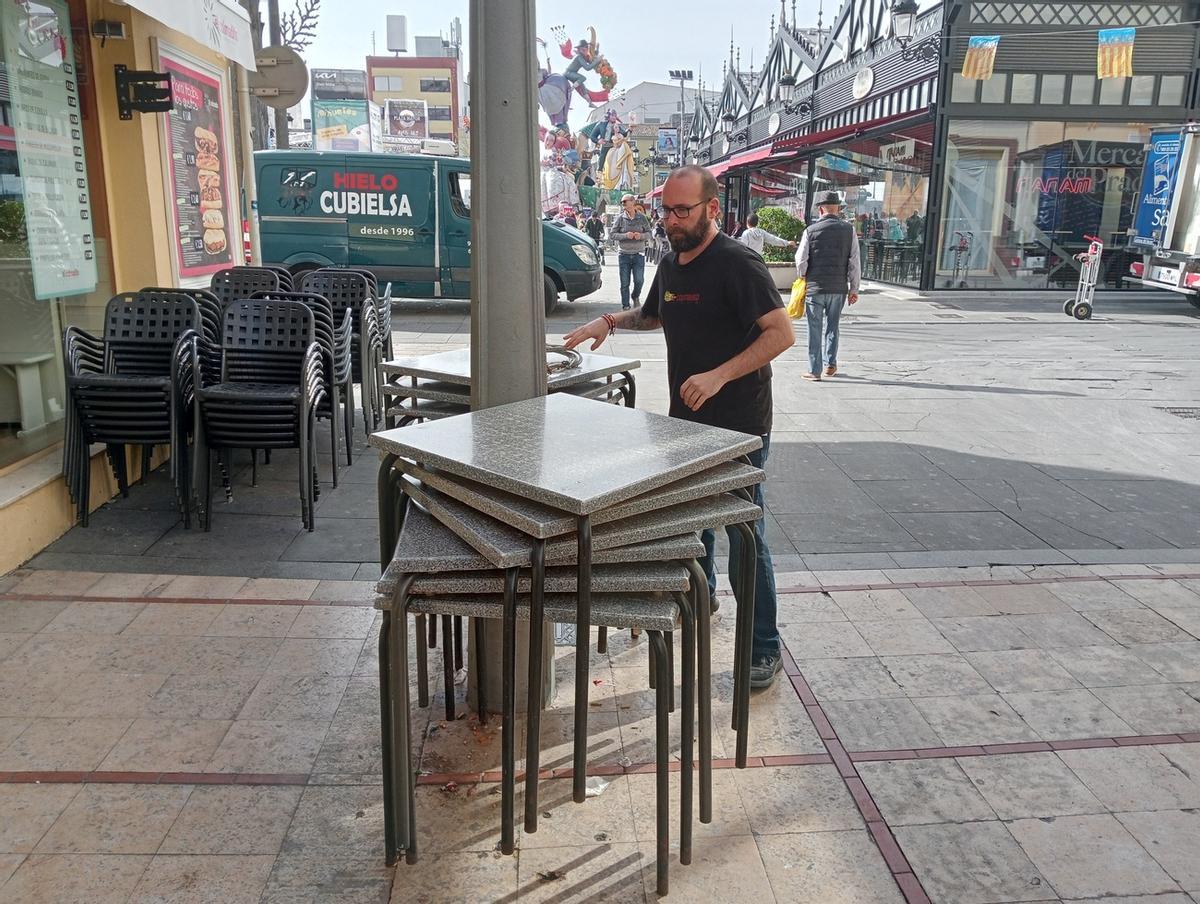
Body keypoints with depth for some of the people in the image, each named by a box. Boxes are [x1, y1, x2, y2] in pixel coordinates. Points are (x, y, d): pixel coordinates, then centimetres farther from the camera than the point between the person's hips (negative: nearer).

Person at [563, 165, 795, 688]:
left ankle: (764, 649, 10)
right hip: (686, 421, 8)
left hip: (739, 428, -8)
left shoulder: (737, 264, -15)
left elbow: (782, 333, -21)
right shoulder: (671, 264, 10)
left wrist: (719, 376, -28)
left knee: (746, 538, -3)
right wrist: (609, 321, 10)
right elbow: (653, 316, 29)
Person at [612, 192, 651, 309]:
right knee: (624, 282, 3)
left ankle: (635, 297, 30)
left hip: (638, 254, 0)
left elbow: (649, 232, 6)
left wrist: (641, 236, -15)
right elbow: (613, 234, -1)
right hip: (624, 254, 0)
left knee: (639, 280, -2)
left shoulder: (641, 217, 1)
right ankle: (625, 306, 15)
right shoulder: (620, 218, 0)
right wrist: (625, 235, -16)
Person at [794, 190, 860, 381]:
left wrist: (803, 279, 16)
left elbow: (801, 261, -3)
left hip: (815, 287, -2)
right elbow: (854, 262, 0)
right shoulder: (849, 230, -1)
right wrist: (854, 289, 7)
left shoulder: (811, 230, -6)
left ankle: (814, 370, 8)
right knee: (832, 326, 18)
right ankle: (830, 364, 24)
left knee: (814, 329, 5)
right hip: (839, 288, 2)